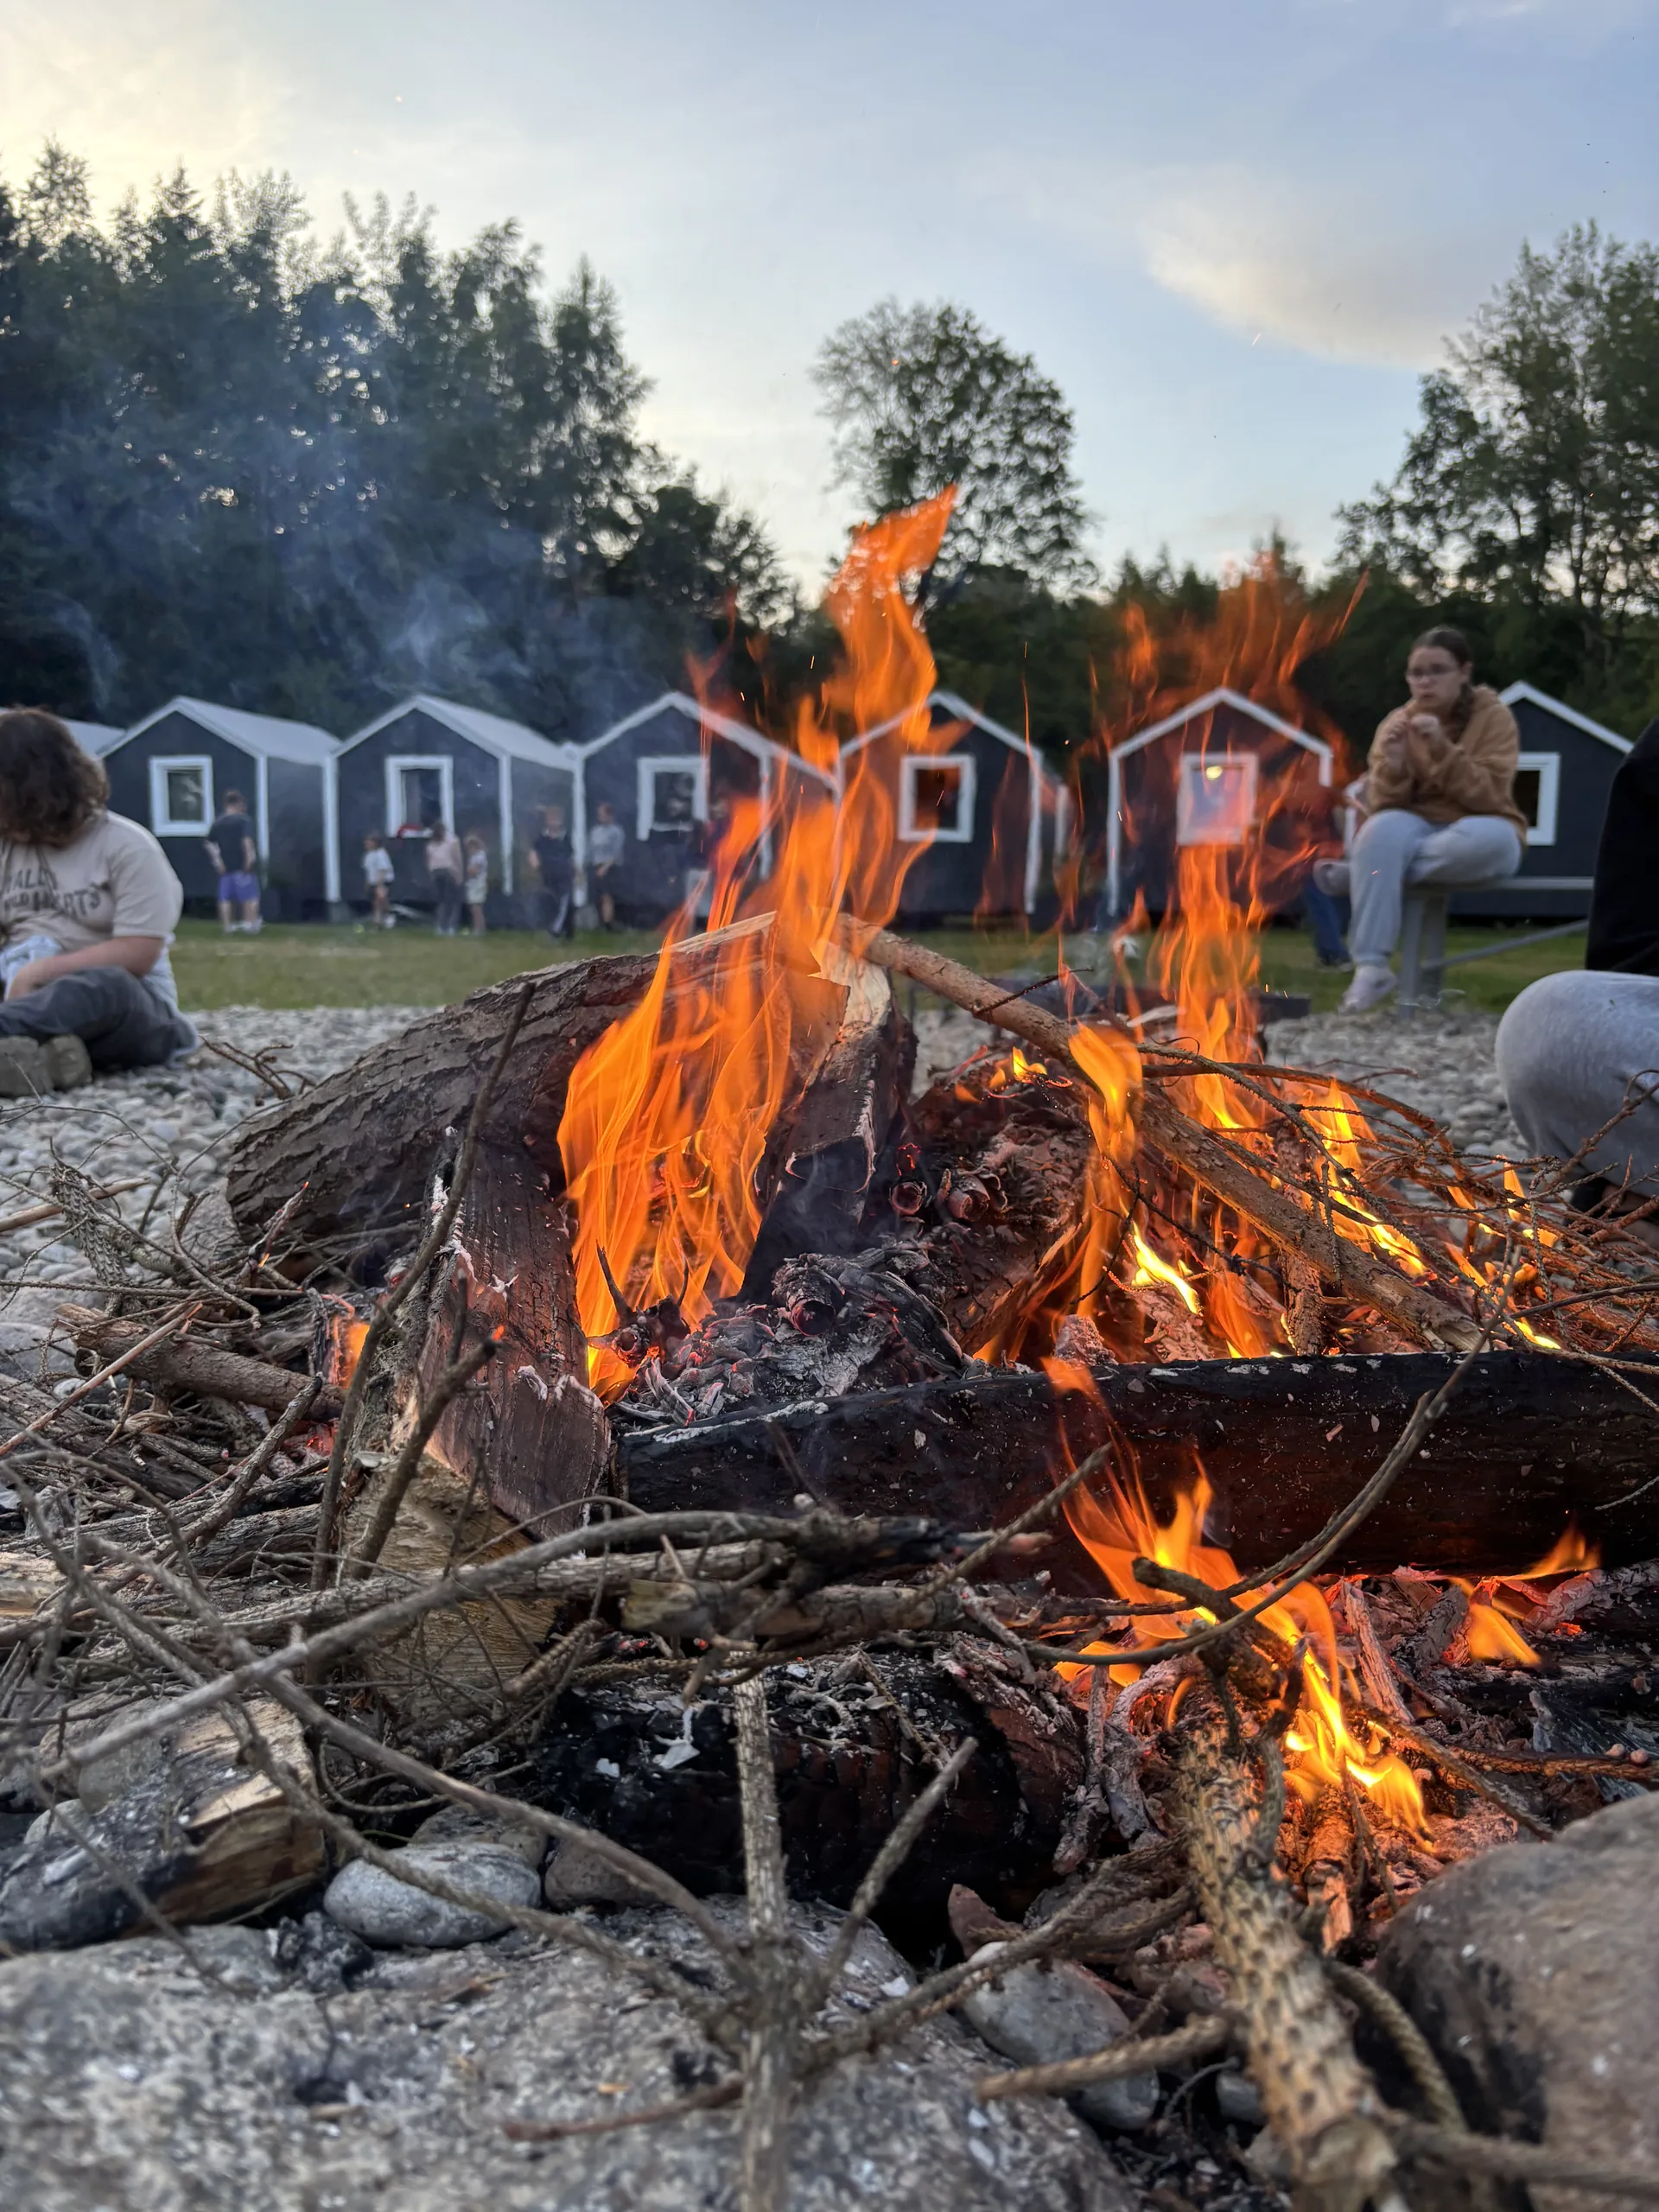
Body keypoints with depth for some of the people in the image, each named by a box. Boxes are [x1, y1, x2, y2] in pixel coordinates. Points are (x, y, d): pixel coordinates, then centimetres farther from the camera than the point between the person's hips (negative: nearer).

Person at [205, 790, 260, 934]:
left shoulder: (218, 822, 10)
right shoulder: (243, 820, -6)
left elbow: (210, 844, 7)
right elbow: (247, 840, -19)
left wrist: (218, 860, 6)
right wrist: (250, 857, -15)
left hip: (225, 866, 5)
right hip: (242, 865, -5)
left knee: (226, 898, 8)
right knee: (250, 896, 3)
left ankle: (228, 928, 9)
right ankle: (252, 926, 0)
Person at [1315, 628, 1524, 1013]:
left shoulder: (1493, 716, -4)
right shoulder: (1396, 723, 2)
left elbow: (1489, 797, -16)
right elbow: (1382, 807, -7)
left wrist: (1443, 751, -27)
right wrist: (1393, 767, -26)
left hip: (1476, 837, -1)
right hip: (1416, 833, 2)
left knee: (1493, 837, -38)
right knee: (1384, 828, -34)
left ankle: (1358, 874, -26)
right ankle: (1371, 966, -40)